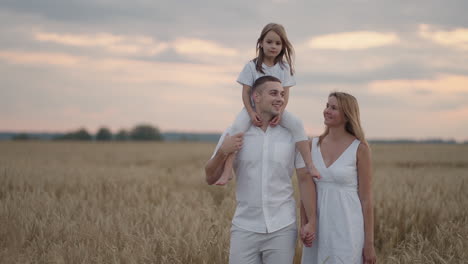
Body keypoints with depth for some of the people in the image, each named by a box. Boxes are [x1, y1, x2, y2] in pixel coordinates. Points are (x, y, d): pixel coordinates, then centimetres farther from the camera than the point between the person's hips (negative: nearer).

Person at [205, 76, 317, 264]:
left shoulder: (293, 135, -1)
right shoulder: (234, 134, 0)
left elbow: (305, 179, 1)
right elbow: (210, 178, 2)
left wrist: (312, 221, -3)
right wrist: (223, 152, -15)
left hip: (282, 228, 0)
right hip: (245, 228, 0)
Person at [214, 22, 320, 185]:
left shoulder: (284, 67, -1)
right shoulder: (252, 66, -6)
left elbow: (285, 93, -5)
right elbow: (246, 92, -7)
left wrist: (280, 113, -20)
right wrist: (251, 113, -21)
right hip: (254, 108, -2)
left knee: (296, 124, -25)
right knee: (237, 127, -31)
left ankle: (309, 164, -19)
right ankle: (227, 170, -31)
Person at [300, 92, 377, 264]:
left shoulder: (360, 148, -7)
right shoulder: (314, 145, 6)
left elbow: (366, 199, -6)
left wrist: (369, 243, -7)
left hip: (347, 228, -5)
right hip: (319, 228, 5)